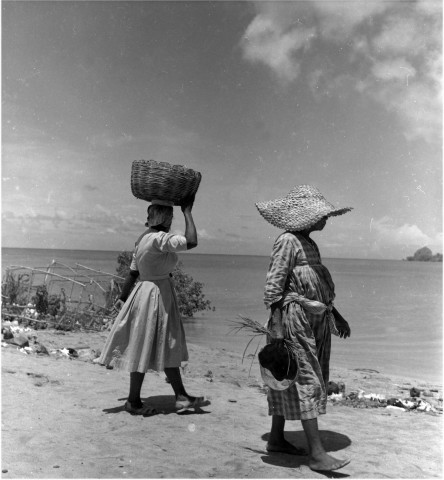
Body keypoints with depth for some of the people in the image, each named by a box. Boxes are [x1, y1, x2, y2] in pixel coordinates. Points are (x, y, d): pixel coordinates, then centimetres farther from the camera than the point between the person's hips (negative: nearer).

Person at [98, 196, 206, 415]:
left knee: (167, 348, 14)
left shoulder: (144, 239, 7)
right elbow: (191, 242, -33)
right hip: (154, 297, -10)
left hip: (161, 296, 10)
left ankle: (181, 396, 25)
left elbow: (132, 273, 11)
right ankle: (133, 401, 19)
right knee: (144, 350, 3)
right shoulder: (158, 239, -22)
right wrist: (187, 211, -21)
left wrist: (123, 298, 18)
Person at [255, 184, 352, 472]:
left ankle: (276, 440, 24)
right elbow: (274, 286, -16)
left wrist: (335, 315, 23)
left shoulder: (310, 244, 17)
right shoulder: (288, 241, -12)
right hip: (294, 320, -9)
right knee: (306, 381, -7)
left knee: (287, 383, 14)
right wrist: (276, 325, -21)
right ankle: (317, 453, 0)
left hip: (315, 321, 9)